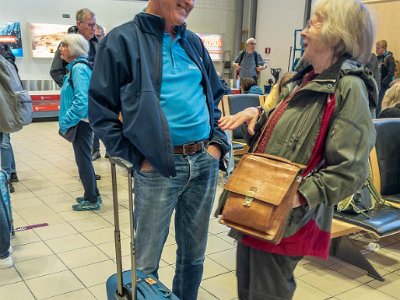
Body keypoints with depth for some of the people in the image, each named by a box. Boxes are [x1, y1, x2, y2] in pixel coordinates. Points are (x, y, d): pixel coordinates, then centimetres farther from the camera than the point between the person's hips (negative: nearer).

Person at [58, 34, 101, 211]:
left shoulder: (79, 68, -18)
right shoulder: (75, 67, 12)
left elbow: (81, 101, -27)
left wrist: (66, 122, -19)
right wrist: (66, 121, 15)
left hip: (80, 122, -10)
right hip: (80, 122, 10)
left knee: (83, 160, 1)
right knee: (84, 159, 18)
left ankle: (92, 200, 13)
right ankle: (92, 195, 30)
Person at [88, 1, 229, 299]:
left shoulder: (194, 42, 12)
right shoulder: (123, 40, -6)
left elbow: (215, 96, 20)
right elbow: (100, 109, -7)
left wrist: (218, 142, 6)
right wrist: (136, 157, -11)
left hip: (205, 163, 6)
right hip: (157, 168, -5)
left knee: (194, 254, 19)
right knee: (147, 261, 10)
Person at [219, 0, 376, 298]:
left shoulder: (348, 88, -17)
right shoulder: (306, 79, 12)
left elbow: (350, 170, -23)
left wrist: (299, 196, -27)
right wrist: (257, 115, 3)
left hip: (284, 218, -9)